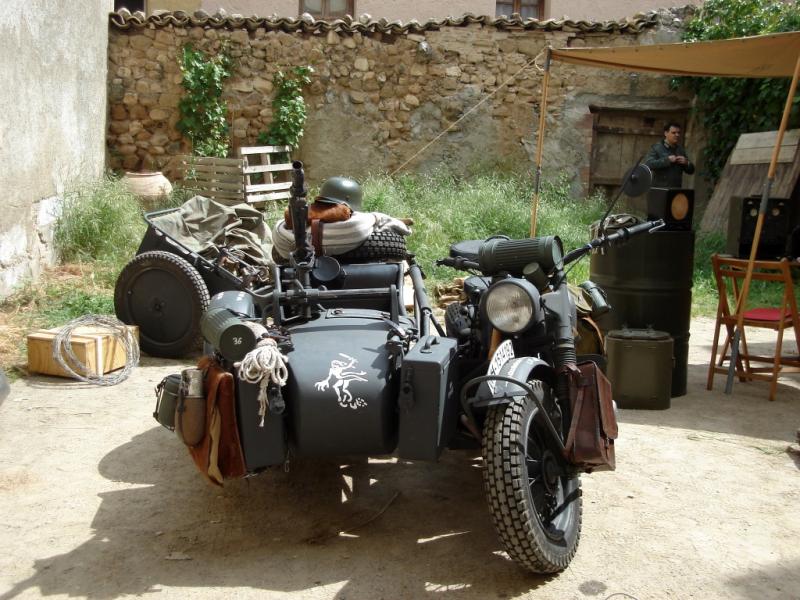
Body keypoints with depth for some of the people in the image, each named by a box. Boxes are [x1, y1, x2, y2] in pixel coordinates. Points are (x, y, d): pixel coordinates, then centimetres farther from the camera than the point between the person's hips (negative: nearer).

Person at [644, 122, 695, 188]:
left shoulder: (681, 149, 17)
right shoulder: (656, 147, 0)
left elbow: (691, 170, 20)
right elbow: (648, 164, -16)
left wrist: (686, 163, -3)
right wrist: (667, 160, -19)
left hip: (676, 190, 5)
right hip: (659, 189, -5)